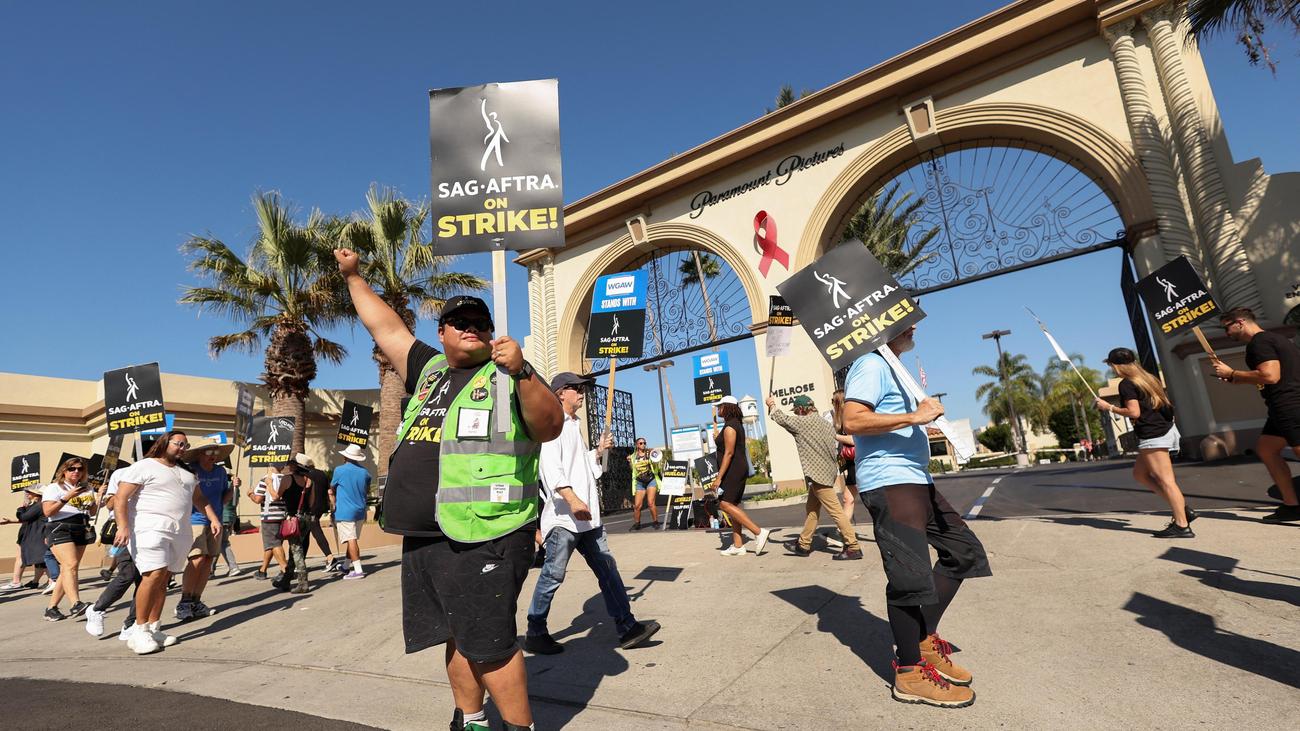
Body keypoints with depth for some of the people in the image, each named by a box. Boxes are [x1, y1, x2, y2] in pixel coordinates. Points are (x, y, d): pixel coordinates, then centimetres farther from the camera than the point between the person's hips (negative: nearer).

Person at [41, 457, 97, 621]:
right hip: (60, 530, -6)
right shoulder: (53, 488, 1)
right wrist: (67, 497, -20)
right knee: (71, 565, -22)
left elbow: (93, 511, 22)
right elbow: (48, 512, -10)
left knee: (67, 570, 4)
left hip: (81, 532, 6)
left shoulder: (87, 488, 18)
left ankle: (51, 608, 12)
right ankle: (76, 604, -33)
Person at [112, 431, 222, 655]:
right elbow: (121, 498, -6)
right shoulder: (143, 467, 1)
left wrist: (214, 518, 13)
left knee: (163, 580, 6)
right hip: (151, 529, -7)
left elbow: (199, 498, 25)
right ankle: (139, 630, -9)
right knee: (154, 575, -18)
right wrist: (123, 526, -18)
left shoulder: (185, 473, 23)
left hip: (179, 533, 7)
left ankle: (153, 628, 12)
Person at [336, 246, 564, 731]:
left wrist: (521, 371, -25)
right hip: (422, 536, 7)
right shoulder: (429, 369, 18)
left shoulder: (508, 376, 0)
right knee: (458, 637, 17)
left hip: (483, 537, -7)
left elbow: (551, 426, -13)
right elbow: (386, 328, 28)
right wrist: (353, 277, 34)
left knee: (488, 643, -5)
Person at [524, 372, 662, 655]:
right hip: (563, 515, -9)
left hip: (586, 514, 9)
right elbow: (550, 465, -21)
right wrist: (571, 498, -31)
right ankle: (535, 634, 15)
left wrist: (598, 451, 13)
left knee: (607, 567, 7)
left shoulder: (574, 425, 21)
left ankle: (627, 627, 11)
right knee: (553, 575, 0)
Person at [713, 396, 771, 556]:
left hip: (732, 469, -11)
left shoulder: (729, 427, -15)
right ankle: (738, 546, 11)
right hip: (739, 469, 11)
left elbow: (729, 453, -22)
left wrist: (719, 477, -23)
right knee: (732, 505, 10)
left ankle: (759, 532, -16)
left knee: (725, 504, -13)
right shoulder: (736, 424, 17)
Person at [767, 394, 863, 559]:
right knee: (811, 509, 16)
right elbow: (836, 448, 10)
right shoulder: (826, 423, 12)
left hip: (817, 474, -10)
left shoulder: (803, 422, -12)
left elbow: (781, 418, 1)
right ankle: (804, 544, 25)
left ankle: (853, 547, -6)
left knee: (834, 510, -8)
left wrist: (771, 405, 19)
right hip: (826, 471, 10)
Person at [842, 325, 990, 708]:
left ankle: (925, 640, 22)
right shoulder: (872, 364, -11)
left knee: (964, 550, 14)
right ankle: (910, 672, 6)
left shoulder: (890, 368, 22)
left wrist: (922, 415, 20)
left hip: (915, 480, 11)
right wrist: (914, 416, -22)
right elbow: (853, 421, -24)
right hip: (889, 482, -11)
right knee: (910, 573, -8)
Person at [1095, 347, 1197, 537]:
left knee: (1165, 480, -8)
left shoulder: (1126, 384, -11)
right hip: (1164, 429, 10)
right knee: (1140, 474, 15)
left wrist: (1109, 408, -8)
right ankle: (1182, 509, 14)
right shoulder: (1148, 378, 16)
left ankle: (1182, 525, -7)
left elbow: (1134, 412, -18)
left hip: (1153, 435, -10)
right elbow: (1166, 403, 19)